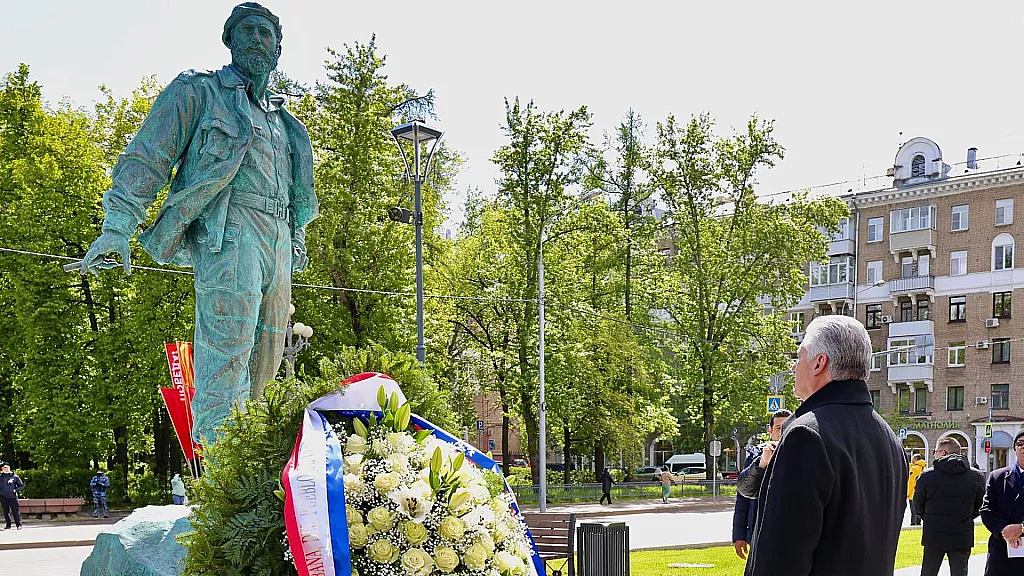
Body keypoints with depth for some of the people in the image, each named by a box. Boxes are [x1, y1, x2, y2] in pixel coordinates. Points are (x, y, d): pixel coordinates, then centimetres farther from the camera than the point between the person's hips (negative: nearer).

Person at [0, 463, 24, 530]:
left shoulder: (14, 476, 2)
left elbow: (21, 485, 7)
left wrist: (16, 490, -5)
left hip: (12, 496, -2)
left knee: (16, 511, -3)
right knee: (6, 512, 8)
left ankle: (19, 525, 3)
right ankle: (8, 524, 18)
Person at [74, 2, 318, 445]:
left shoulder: (281, 119, 29)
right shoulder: (200, 92, 8)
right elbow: (147, 155, -2)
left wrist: (298, 238, 30)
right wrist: (118, 226, -14)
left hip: (278, 243, 8)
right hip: (229, 232, -7)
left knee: (265, 359, 5)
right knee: (226, 352, -19)